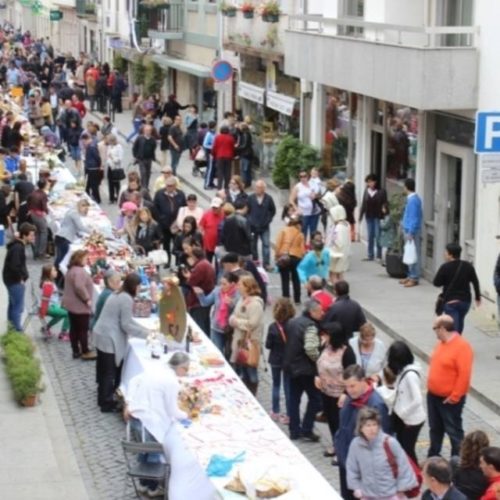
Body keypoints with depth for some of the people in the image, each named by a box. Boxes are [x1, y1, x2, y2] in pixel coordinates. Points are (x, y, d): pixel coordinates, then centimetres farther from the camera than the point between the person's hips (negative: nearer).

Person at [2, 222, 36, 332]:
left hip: (13, 280, 10)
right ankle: (17, 331, 1)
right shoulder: (18, 248, -24)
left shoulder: (19, 245, 9)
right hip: (15, 281, -10)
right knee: (18, 307, -4)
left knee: (13, 305, 21)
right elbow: (14, 267, -31)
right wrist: (21, 279, -18)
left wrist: (22, 277, 8)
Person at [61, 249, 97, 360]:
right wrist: (87, 299, -25)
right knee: (83, 329, -1)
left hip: (71, 304, 10)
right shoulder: (79, 271, -22)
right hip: (80, 305, -10)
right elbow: (79, 287, -35)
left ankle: (76, 351, 20)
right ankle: (85, 352, 5)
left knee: (74, 328, 13)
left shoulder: (71, 270, 13)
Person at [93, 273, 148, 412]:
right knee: (110, 372, 0)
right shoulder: (127, 299, -17)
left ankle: (103, 398, 30)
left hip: (102, 335, 10)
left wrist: (141, 329, 15)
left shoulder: (118, 295, 14)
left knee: (104, 369, 19)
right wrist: (145, 333, -9)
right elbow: (126, 325, -17)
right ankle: (107, 403, 7)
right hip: (109, 339, -10)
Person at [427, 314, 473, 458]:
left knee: (453, 431, 1)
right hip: (433, 395, 8)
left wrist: (454, 397, -21)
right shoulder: (441, 343, 7)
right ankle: (433, 458, 31)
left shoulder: (462, 346, -20)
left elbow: (464, 374, -23)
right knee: (435, 429, 18)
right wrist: (430, 388, 13)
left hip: (449, 399, -8)